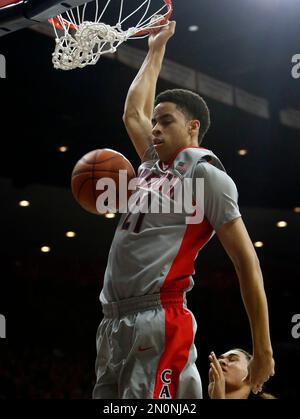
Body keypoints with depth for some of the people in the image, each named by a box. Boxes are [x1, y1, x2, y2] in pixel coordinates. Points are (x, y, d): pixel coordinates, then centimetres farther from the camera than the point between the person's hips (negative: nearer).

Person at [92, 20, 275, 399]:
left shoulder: (206, 174, -2)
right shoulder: (153, 165, 20)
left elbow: (246, 260, -5)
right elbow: (133, 112, 36)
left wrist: (263, 348, -9)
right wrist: (156, 49, 40)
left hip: (158, 322, -8)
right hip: (114, 321, 8)